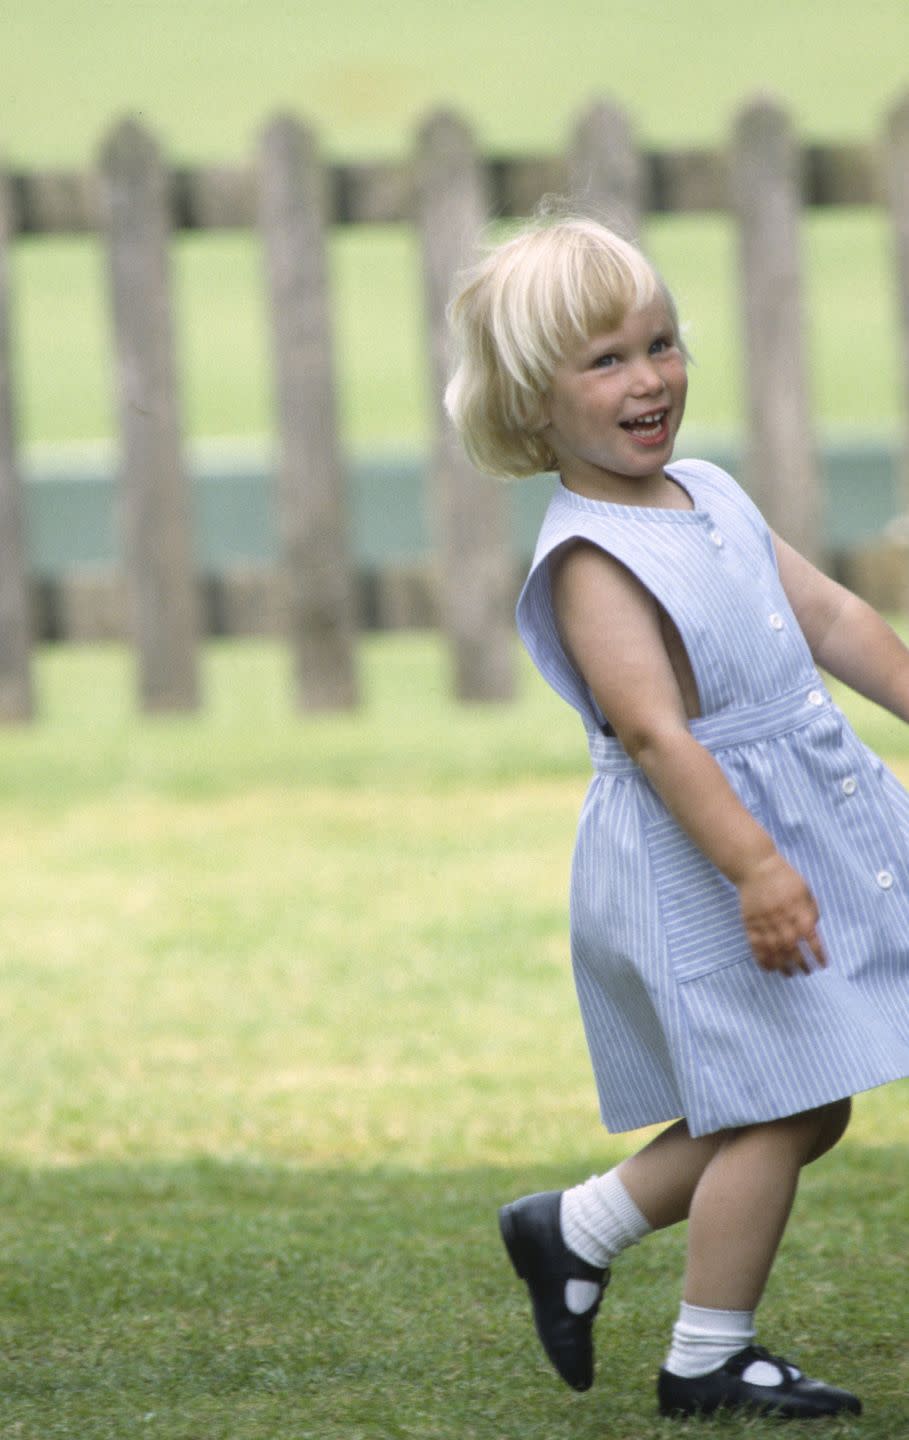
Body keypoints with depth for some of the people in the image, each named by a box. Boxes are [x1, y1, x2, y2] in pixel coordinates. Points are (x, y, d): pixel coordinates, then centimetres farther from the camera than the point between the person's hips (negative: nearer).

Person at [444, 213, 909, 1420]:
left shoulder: (711, 497, 8)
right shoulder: (592, 561, -19)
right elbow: (656, 732, -27)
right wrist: (755, 868, -33)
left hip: (798, 833, 9)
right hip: (697, 864, -9)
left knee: (801, 1109, 15)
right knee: (780, 1109, -3)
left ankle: (575, 1230, 28)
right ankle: (707, 1359, 12)